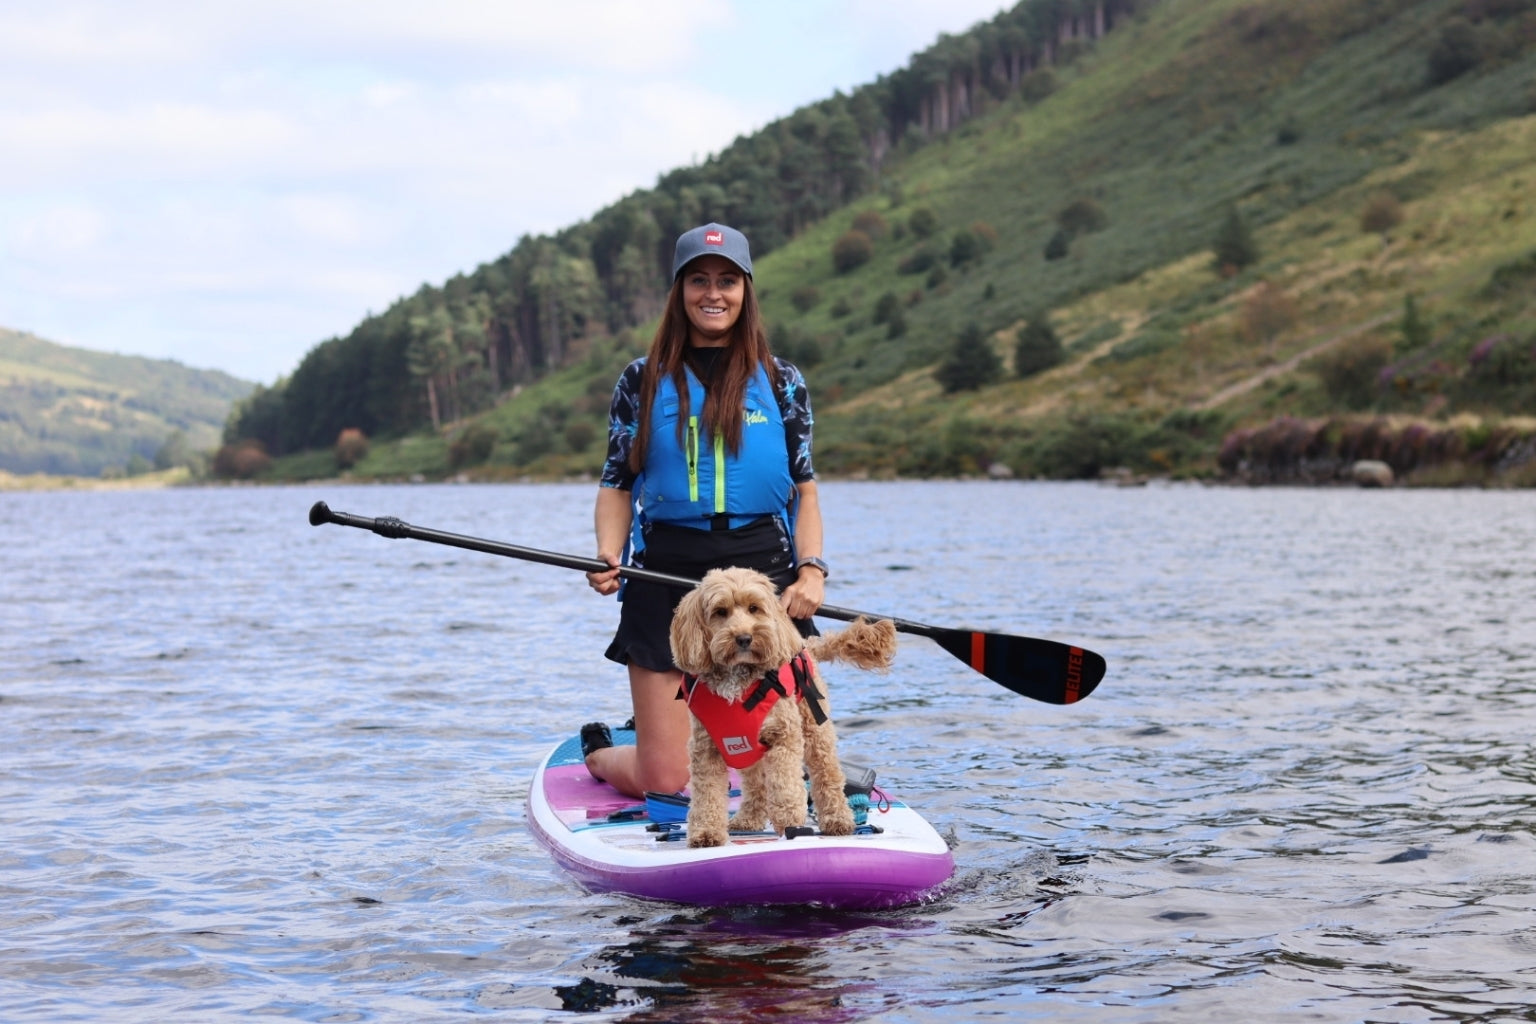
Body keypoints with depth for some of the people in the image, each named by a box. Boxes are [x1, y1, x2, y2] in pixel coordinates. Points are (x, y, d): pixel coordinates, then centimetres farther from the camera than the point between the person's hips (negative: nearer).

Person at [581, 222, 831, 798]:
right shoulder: (643, 382, 8)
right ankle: (597, 751, 31)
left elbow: (804, 490, 9)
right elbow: (617, 486, 7)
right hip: (667, 575, -1)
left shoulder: (782, 383, 10)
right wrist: (608, 556, -12)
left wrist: (812, 569, -7)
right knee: (666, 778, -7)